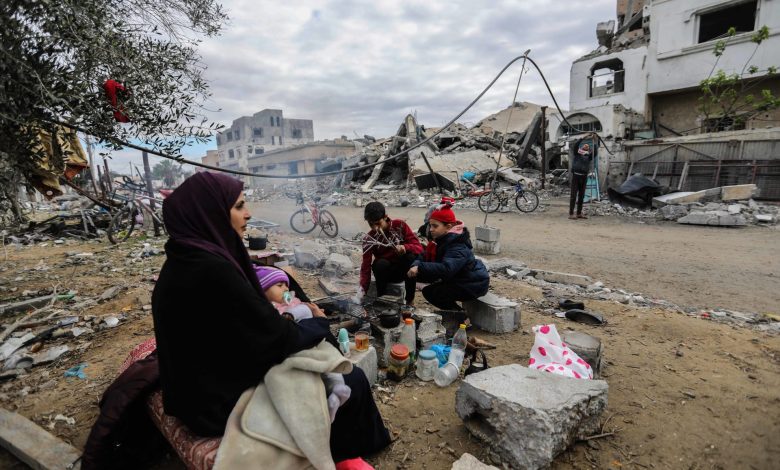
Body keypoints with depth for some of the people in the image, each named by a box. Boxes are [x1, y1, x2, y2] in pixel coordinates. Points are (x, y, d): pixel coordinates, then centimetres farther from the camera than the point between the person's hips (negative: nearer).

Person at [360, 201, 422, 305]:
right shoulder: (369, 239, -13)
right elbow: (366, 266, -17)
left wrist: (405, 247, -37)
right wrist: (363, 288, -32)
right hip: (386, 272, 0)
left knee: (411, 257, -32)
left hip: (404, 269, 1)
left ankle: (410, 300, -19)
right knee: (381, 264, -33)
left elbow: (418, 247, -14)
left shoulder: (399, 225, -12)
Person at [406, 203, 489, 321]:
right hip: (459, 279, 10)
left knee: (430, 292, -16)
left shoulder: (458, 246, -27)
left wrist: (420, 268, -48)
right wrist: (415, 265, -26)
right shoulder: (442, 240, 2)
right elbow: (424, 256, -4)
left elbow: (446, 269, -43)